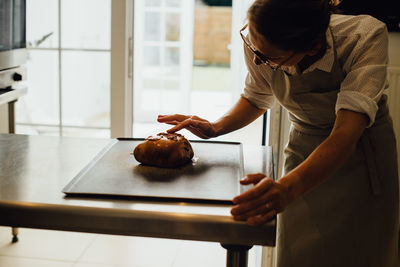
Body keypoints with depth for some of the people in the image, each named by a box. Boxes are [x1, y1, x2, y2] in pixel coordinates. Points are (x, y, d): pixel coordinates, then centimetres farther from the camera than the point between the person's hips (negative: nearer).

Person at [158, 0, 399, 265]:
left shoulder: (365, 37, -32)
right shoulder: (258, 43, -21)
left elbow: (346, 133, -43)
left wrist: (287, 188, -59)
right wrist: (217, 127, -16)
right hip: (305, 148, 2)